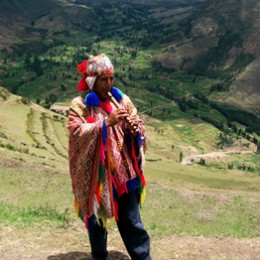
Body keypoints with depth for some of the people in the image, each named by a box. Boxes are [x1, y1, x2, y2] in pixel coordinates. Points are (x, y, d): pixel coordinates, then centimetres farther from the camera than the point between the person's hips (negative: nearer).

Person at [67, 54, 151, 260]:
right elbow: (77, 133, -19)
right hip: (95, 173, -1)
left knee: (130, 219, 5)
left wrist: (134, 129, -19)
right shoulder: (79, 105, -5)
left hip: (123, 171, 2)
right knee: (96, 218, 15)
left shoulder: (122, 100, 4)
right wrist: (106, 122, -27)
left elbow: (139, 127, 5)